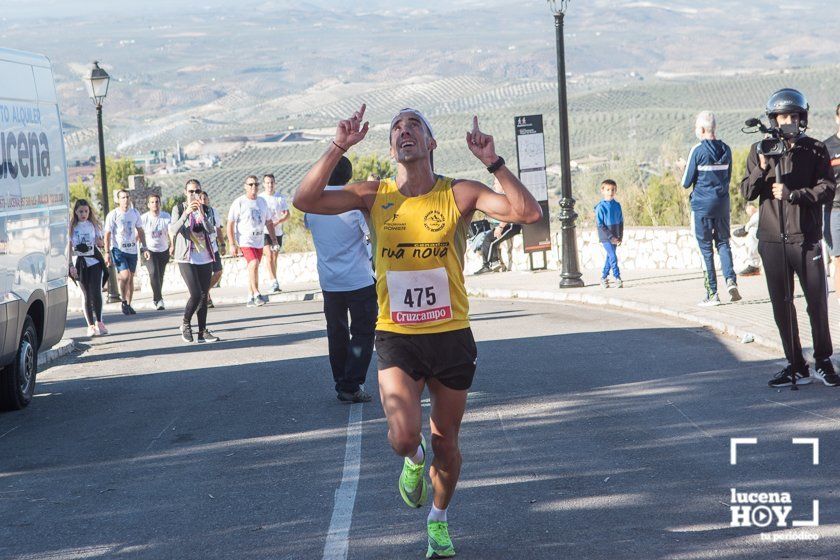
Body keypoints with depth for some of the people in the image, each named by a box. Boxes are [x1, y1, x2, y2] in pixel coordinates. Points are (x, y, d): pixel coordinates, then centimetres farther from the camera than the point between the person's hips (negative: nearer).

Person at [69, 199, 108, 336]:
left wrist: (100, 242, -11)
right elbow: (69, 248, 0)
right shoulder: (72, 227, 1)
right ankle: (91, 325, 8)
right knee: (86, 295, 3)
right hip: (80, 263, 0)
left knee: (96, 292, -12)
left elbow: (101, 243, 13)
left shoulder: (93, 225, 6)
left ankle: (98, 322, -9)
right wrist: (71, 265, -8)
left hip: (94, 262, 0)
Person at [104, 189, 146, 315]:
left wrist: (144, 247, 10)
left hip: (132, 249, 5)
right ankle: (124, 302, 1)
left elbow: (140, 231, 17)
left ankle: (129, 305, 16)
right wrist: (107, 253, -12)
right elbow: (107, 235, -6)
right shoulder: (112, 215, -6)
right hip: (118, 249, -5)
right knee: (125, 275, -17)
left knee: (131, 278, 7)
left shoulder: (135, 213, 8)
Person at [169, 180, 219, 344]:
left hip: (205, 258, 5)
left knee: (204, 296, 4)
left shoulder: (205, 209, 7)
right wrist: (187, 213, -27)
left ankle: (202, 332, 8)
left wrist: (201, 213, -22)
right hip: (187, 259, -4)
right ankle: (186, 324, 7)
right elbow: (173, 230, -17)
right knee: (196, 294, -15)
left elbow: (211, 230, -8)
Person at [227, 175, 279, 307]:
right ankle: (257, 294, -17)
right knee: (253, 264, -22)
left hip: (259, 241, 6)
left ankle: (250, 298, 18)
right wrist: (232, 244, -14)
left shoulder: (262, 201, 10)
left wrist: (274, 240, 12)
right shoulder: (239, 203, -7)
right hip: (245, 241, -6)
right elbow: (230, 224, -8)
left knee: (253, 268, 10)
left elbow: (269, 222, 18)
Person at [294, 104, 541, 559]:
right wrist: (337, 148, -18)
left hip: (451, 335, 0)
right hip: (396, 338, 0)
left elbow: (528, 213, -16)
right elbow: (305, 200, -12)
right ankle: (414, 458, 21)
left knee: (445, 441, 13)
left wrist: (492, 162, -23)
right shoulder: (374, 196, -1)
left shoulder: (459, 195, -5)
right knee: (404, 437, -17)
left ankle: (438, 518, 39)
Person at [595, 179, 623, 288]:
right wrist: (611, 237, -15)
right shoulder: (600, 207, -11)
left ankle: (604, 278, 23)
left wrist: (620, 237, 1)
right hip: (605, 237, -5)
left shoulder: (617, 205, 5)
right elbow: (600, 225, -12)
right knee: (613, 257, -12)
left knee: (610, 257, 11)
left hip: (615, 237, 5)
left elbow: (621, 222, 11)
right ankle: (617, 278, -9)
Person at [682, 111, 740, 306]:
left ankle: (712, 294, 1)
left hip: (702, 204, -4)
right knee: (723, 242, 14)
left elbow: (686, 183, -6)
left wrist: (685, 168, 13)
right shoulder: (726, 150, 5)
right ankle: (731, 280, -9)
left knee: (706, 248, 2)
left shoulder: (697, 151, -11)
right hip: (722, 204, 4)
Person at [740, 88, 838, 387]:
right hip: (772, 239, 2)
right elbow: (747, 192, 3)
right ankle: (796, 367, 12)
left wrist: (791, 194, -16)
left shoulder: (815, 150, 3)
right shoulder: (759, 150, 7)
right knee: (782, 306, 4)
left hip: (807, 238, -2)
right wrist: (762, 168, -14)